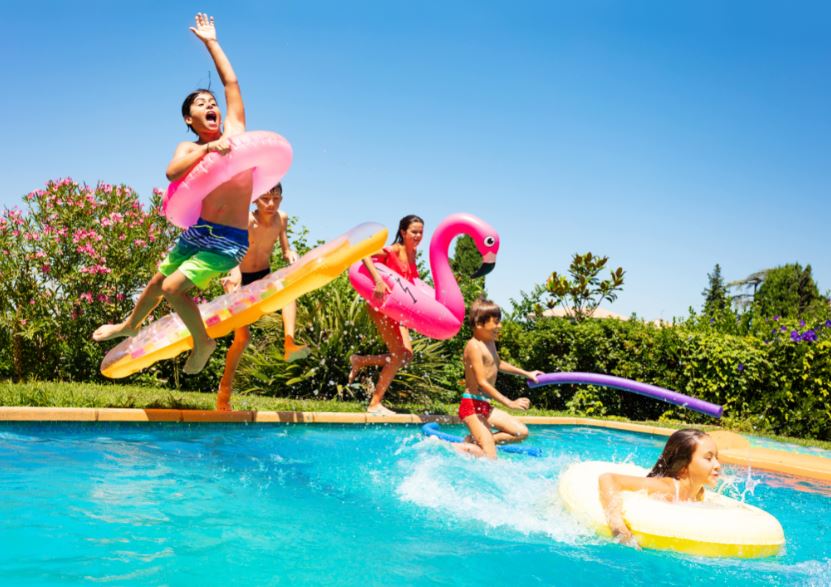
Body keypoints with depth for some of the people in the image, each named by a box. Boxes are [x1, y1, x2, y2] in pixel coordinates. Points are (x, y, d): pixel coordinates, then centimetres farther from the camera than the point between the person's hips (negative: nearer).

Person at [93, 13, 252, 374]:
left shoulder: (234, 128, 2)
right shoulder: (189, 148, 0)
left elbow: (231, 81, 4)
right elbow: (172, 172, -23)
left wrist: (210, 41, 12)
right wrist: (208, 148, -31)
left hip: (230, 240, -3)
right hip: (198, 232, 3)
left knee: (174, 287, -15)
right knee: (158, 281, 20)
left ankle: (204, 341, 7)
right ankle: (130, 325, 48)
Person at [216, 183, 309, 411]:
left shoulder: (282, 219, -7)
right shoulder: (246, 222, -23)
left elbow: (285, 249, 0)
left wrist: (291, 255, -24)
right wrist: (234, 276, -52)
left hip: (264, 277, 4)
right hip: (241, 279, -4)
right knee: (243, 336, -8)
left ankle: (289, 343, -40)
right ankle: (225, 387, 10)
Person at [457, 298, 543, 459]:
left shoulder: (490, 342, 12)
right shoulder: (474, 346, -17)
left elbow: (497, 364, 34)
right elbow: (482, 382, -23)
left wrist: (526, 373, 39)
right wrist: (510, 403, -26)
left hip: (485, 406, 10)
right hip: (472, 405, -9)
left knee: (522, 432, 8)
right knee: (490, 458, -15)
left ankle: (474, 442, 4)